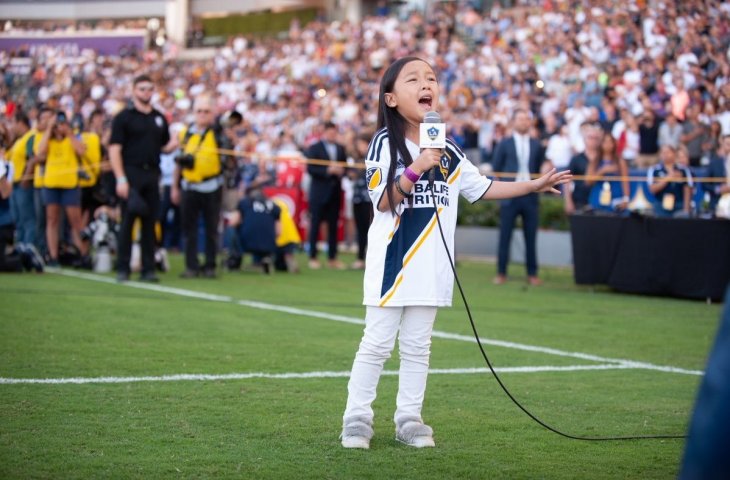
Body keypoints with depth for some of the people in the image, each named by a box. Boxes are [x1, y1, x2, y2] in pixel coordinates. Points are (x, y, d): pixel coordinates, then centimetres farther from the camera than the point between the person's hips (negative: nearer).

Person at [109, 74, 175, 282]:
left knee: (150, 223, 4)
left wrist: (172, 145, -4)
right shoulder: (124, 117, -1)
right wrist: (120, 179, -15)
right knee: (127, 222, -6)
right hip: (131, 173, -5)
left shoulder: (159, 118, 16)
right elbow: (114, 149, -6)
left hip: (152, 174, 5)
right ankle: (123, 269, -1)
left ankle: (148, 269, 8)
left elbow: (164, 146, 21)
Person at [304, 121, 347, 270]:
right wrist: (328, 170, -17)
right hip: (319, 192, -4)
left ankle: (332, 258, 10)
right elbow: (310, 168, -9)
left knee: (333, 226, 5)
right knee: (315, 225, 0)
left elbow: (345, 166, 14)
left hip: (334, 192, 4)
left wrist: (340, 171, -8)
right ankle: (313, 258, 5)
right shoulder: (314, 148, -1)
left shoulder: (340, 149, 12)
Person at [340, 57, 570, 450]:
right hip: (393, 261, -5)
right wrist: (415, 170, -26)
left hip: (430, 265, 5)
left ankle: (409, 419, 18)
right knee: (377, 344, -1)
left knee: (417, 347, 10)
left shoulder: (447, 150, 9)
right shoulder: (385, 143, -8)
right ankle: (357, 418, 6)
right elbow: (383, 202, -15)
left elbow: (480, 188, 15)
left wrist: (533, 186, 10)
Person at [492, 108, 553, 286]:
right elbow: (496, 169, 8)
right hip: (510, 196, -2)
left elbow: (541, 168, 12)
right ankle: (501, 273, 7)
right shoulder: (505, 144, 5)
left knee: (531, 237, 3)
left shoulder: (536, 145, 11)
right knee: (505, 236, 1)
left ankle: (532, 274, 9)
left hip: (530, 196, 2)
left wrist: (545, 169, -8)